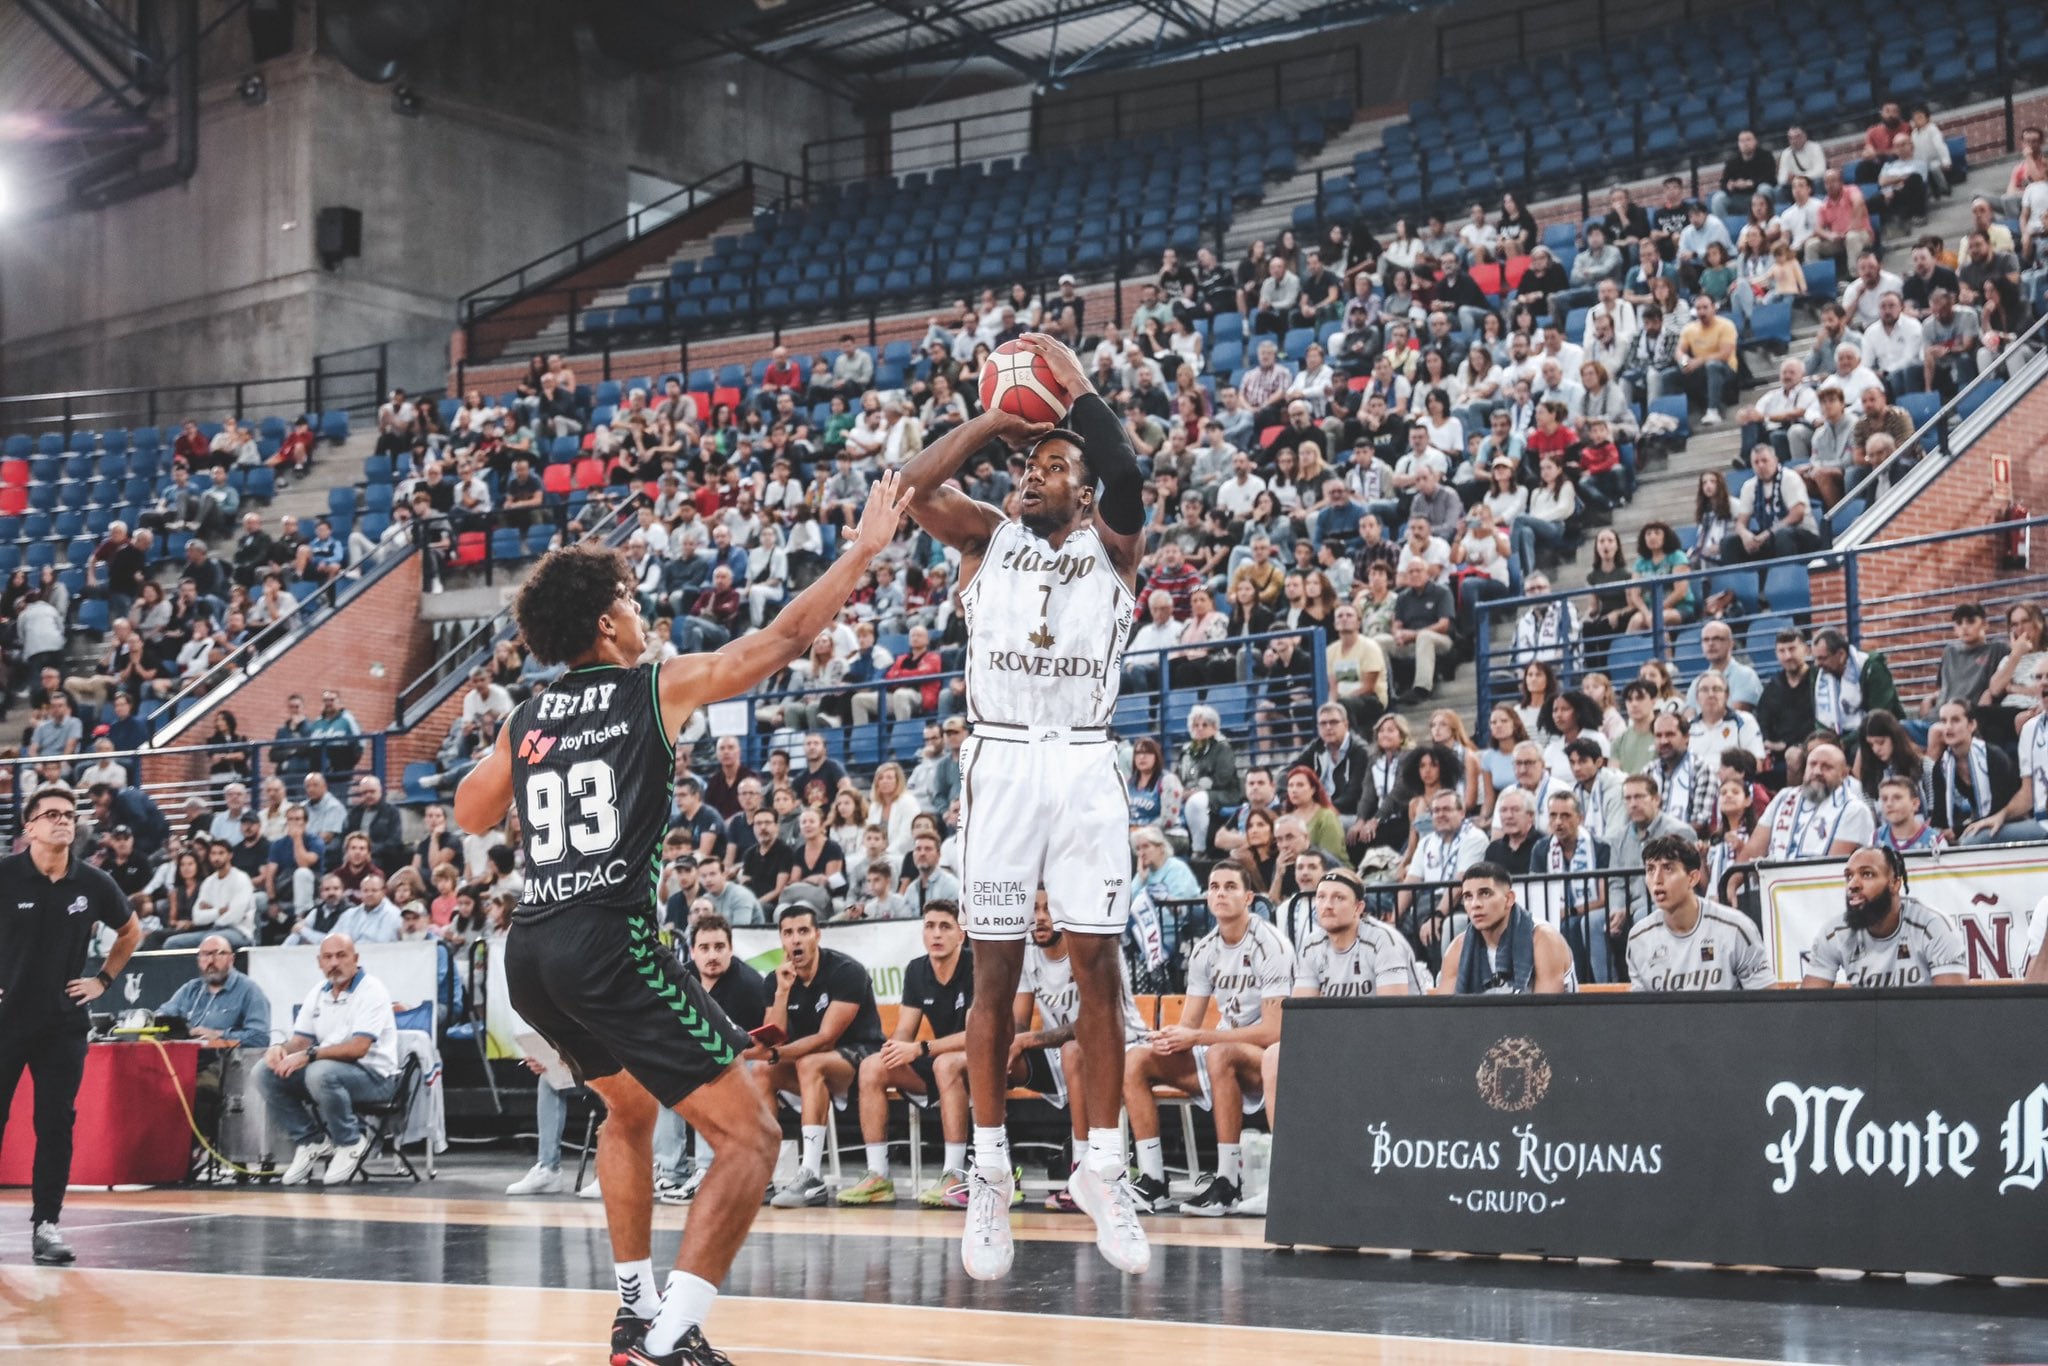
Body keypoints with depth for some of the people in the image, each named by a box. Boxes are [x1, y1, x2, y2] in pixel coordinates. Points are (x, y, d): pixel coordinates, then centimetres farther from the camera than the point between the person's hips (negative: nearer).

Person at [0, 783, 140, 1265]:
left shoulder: (93, 883, 0)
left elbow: (131, 931, 17)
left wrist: (103, 979, 10)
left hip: (64, 1022, 2)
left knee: (56, 1124, 0)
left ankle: (45, 1223, 8)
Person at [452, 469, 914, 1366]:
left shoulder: (528, 720, 16)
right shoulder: (661, 687, 2)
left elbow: (471, 817, 32)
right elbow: (787, 637, 8)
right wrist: (866, 547, 17)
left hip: (530, 951, 7)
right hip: (610, 941, -7)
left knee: (630, 1109, 33)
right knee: (750, 1137, -2)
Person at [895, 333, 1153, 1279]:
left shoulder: (1110, 547, 8)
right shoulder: (987, 538, 11)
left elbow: (1128, 478, -14)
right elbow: (915, 485, -7)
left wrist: (1077, 389, -6)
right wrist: (997, 419, -3)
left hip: (1084, 766, -1)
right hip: (999, 764, 1)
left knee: (1098, 965, -2)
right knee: (994, 970, 2)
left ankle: (1102, 1167, 7)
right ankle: (990, 1173, 9)